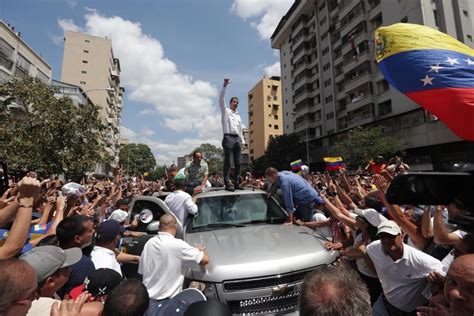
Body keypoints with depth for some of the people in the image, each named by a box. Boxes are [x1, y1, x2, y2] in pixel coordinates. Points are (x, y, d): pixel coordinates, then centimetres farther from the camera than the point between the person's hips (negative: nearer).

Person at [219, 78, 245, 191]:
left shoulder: (238, 116, 24)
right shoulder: (225, 111, 10)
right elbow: (221, 99, -5)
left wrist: (242, 141, 15)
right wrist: (225, 85, -12)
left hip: (237, 139, 6)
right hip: (228, 138, -6)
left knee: (238, 162, 2)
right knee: (227, 162, -7)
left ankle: (236, 183, 7)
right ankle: (227, 183, -7)